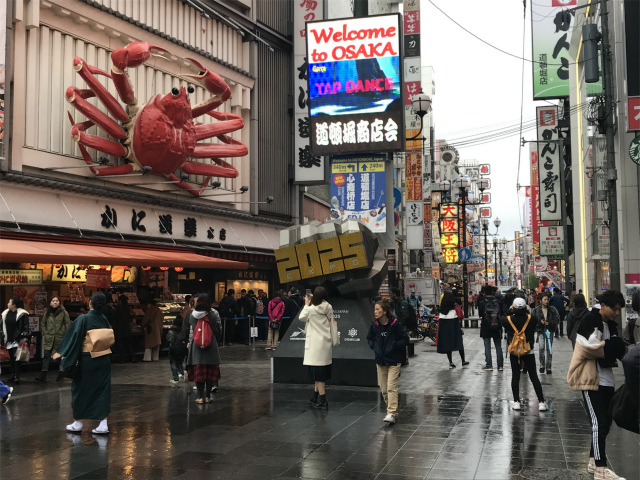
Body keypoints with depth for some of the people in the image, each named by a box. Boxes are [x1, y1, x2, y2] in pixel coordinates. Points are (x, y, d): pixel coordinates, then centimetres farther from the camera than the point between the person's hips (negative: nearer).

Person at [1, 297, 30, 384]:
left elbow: (26, 327, -10)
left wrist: (25, 337, -15)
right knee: (11, 358, 11)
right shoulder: (5, 314, 10)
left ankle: (17, 377, -7)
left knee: (16, 358, -9)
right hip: (9, 340, 6)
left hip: (17, 339, -6)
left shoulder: (22, 314, -9)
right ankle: (13, 375, 19)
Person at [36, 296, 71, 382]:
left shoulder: (64, 312, -3)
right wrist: (45, 333, 5)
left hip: (60, 338, -2)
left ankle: (61, 374, 20)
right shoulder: (47, 312, 7)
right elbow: (42, 324, 16)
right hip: (49, 339, 2)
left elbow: (68, 324, -3)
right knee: (46, 355, -4)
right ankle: (43, 375, -7)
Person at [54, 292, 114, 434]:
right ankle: (103, 424, 2)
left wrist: (60, 353, -6)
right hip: (103, 360, 4)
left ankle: (77, 423, 21)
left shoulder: (83, 319, -13)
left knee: (81, 389, 11)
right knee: (103, 390, 7)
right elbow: (111, 339, 9)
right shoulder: (104, 319, 0)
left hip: (87, 360, -4)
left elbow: (73, 338, -13)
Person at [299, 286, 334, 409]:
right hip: (326, 342, 6)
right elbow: (331, 322, 7)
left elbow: (302, 318, 5)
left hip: (315, 343, -6)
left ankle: (322, 400, -6)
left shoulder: (311, 309, -13)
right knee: (319, 371, 17)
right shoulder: (329, 308, 1)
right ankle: (316, 396, 28)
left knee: (318, 371, -4)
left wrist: (306, 305, 13)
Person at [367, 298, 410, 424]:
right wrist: (375, 347, 3)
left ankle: (391, 413, -14)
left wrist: (394, 346, -12)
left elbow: (405, 339, -6)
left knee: (391, 387, -13)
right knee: (383, 389, 9)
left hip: (394, 361, -5)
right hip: (380, 361, 5)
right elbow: (369, 338, 18)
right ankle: (393, 410, 24)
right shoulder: (374, 325, 1)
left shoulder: (395, 324, -12)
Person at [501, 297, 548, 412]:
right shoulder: (531, 319, -11)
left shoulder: (508, 319, -12)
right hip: (528, 352, 0)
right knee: (534, 376, 6)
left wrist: (509, 310, 14)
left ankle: (516, 402, 9)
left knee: (515, 376, 9)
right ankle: (541, 402, 6)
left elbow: (501, 319, 9)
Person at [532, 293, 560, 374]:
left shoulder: (552, 310, 1)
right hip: (540, 331, -1)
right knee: (541, 347, -16)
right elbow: (532, 320, 3)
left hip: (549, 330, 1)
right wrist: (540, 322, -13)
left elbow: (557, 319, 0)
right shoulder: (536, 310, 0)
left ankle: (548, 367, 15)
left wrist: (549, 323, -14)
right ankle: (542, 365, 1)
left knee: (549, 349, 5)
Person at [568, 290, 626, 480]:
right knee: (599, 423, -10)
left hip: (606, 380, 9)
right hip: (590, 379, -8)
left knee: (605, 423, 13)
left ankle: (593, 462, 26)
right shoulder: (590, 321, -12)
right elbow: (590, 346, -23)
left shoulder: (611, 325, 14)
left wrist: (614, 351, -6)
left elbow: (615, 349, 17)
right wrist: (611, 347, -10)